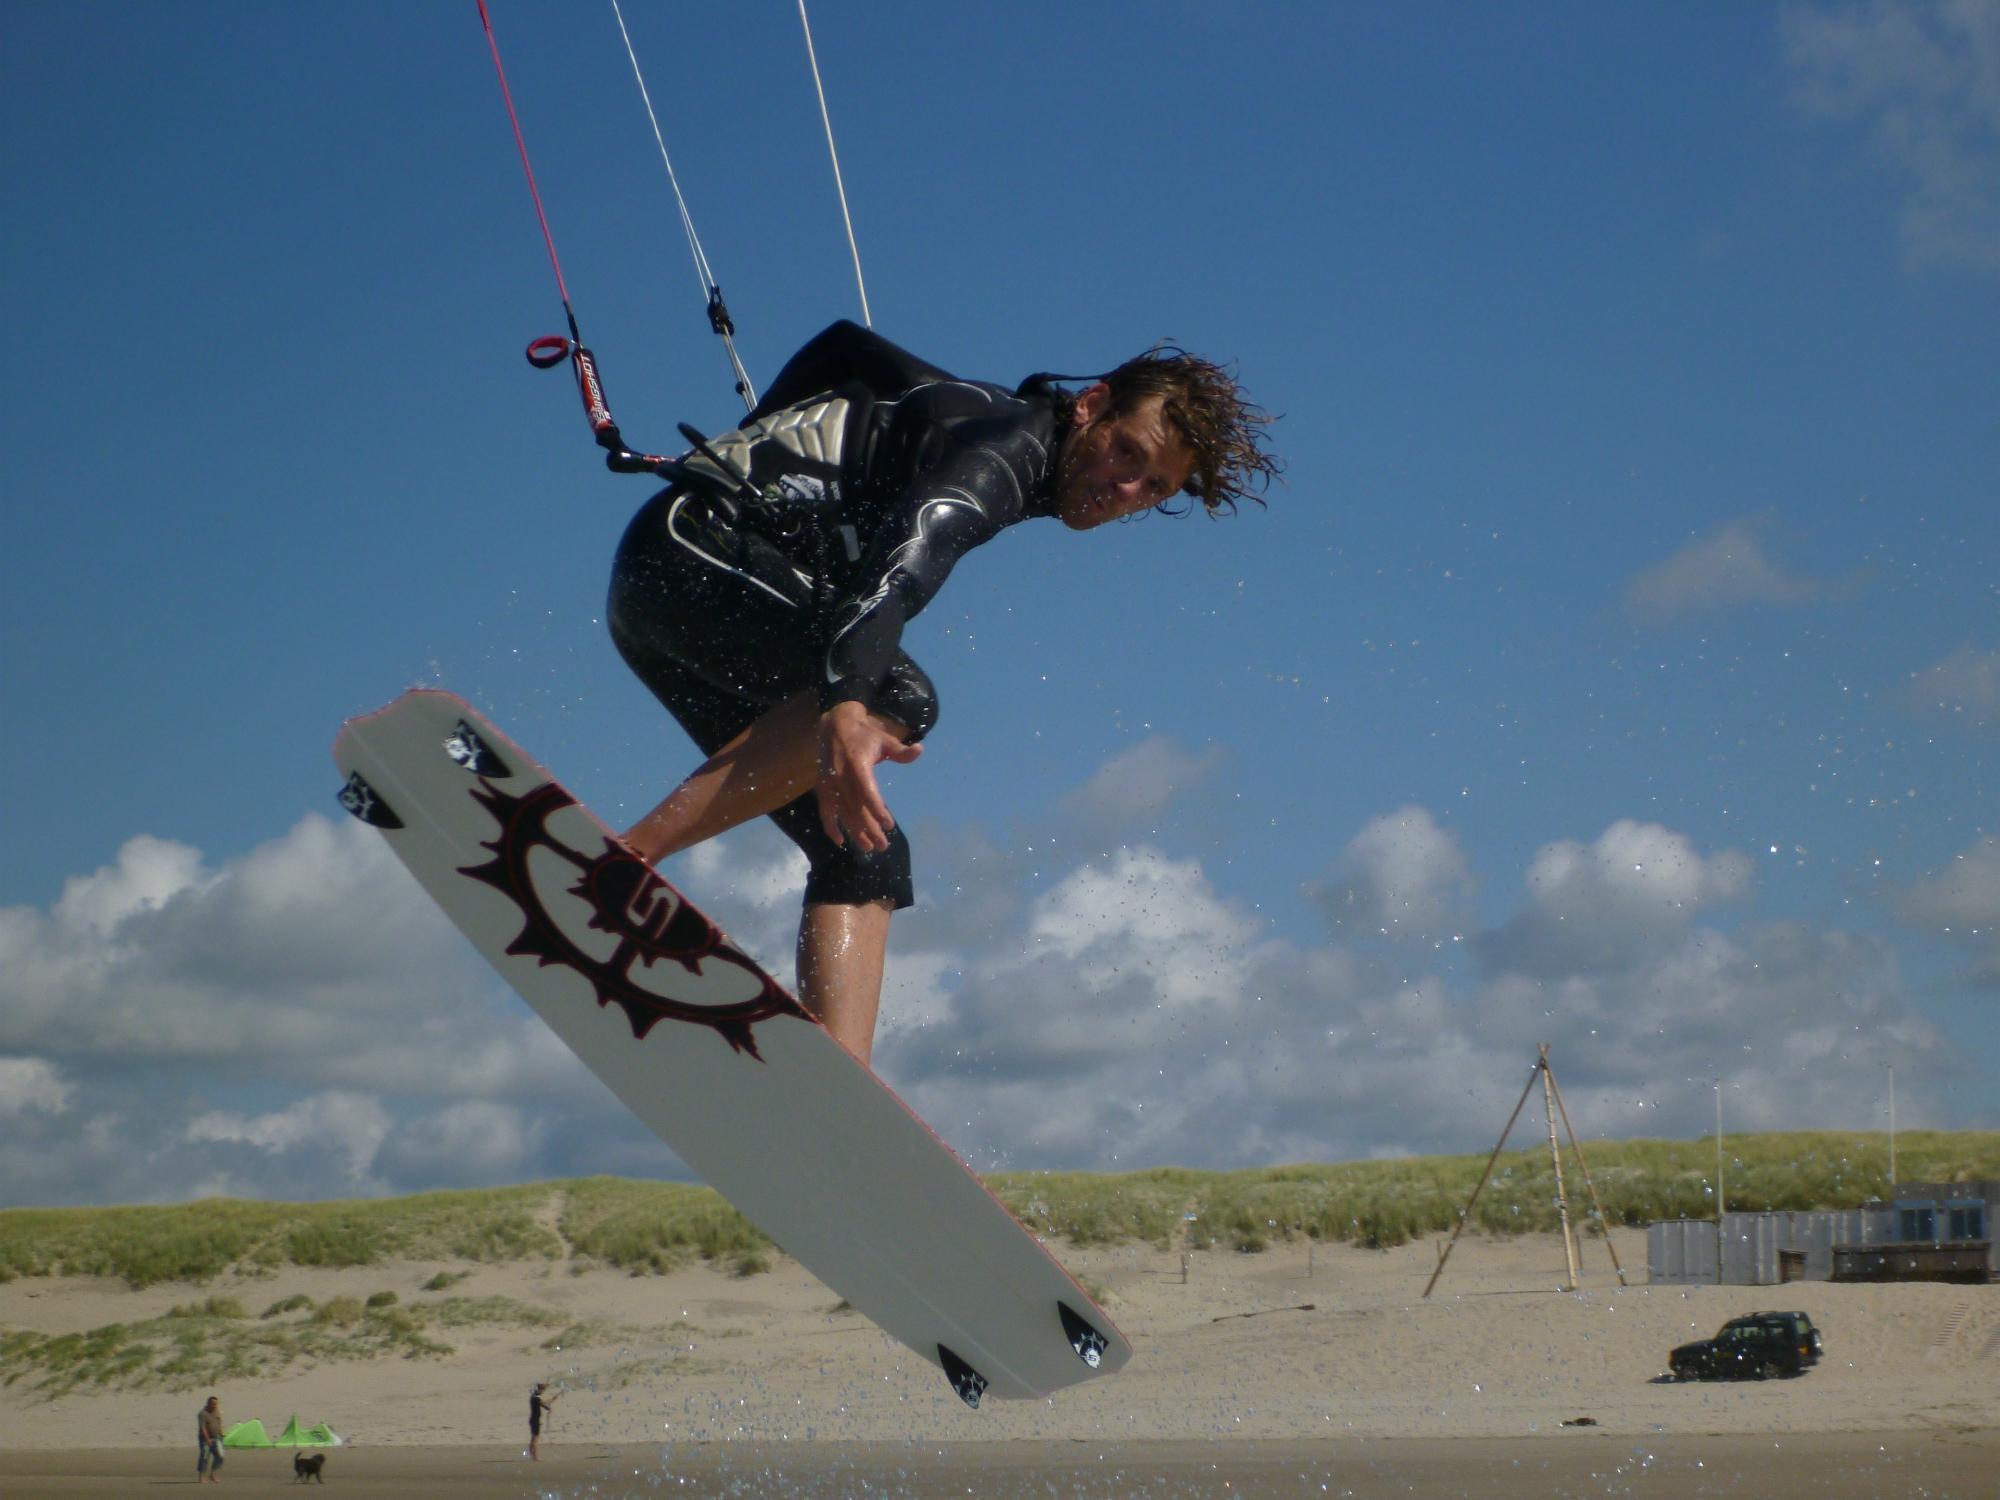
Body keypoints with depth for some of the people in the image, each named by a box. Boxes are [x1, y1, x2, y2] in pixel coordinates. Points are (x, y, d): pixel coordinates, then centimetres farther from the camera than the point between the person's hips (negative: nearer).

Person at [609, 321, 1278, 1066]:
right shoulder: (1005, 445, -15)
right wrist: (845, 706, -51)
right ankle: (621, 862, -35)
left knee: (868, 858, -1)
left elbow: (851, 346, 29)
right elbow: (902, 560, -35)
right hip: (689, 548, -10)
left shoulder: (995, 422, 15)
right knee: (896, 697, -33)